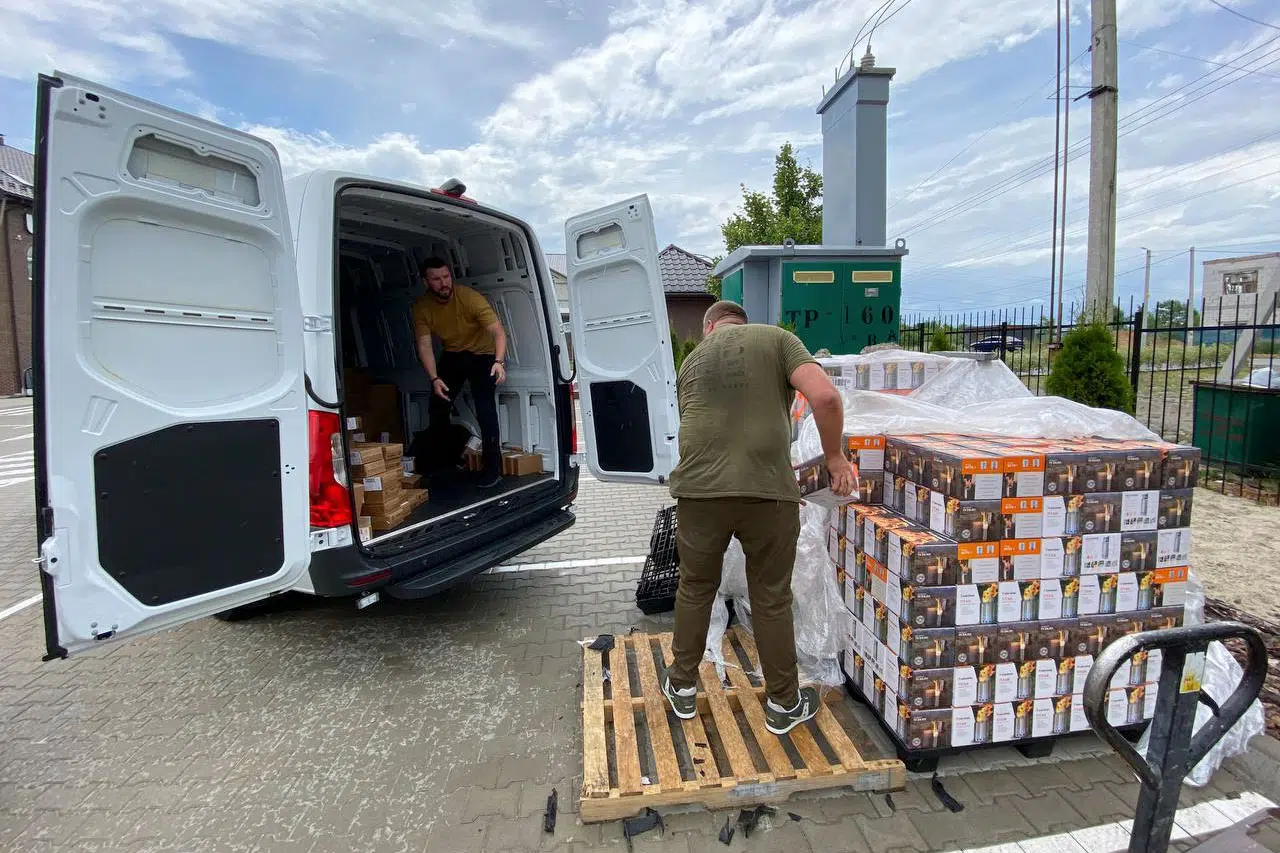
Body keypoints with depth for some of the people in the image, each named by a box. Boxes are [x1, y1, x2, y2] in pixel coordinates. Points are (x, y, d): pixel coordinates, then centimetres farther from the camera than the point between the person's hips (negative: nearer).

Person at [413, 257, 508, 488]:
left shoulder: (470, 298, -27)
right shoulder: (422, 307, -15)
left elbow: (498, 332, -32)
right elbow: (424, 345, -17)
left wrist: (499, 361, -50)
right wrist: (434, 379, -30)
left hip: (483, 354, -4)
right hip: (451, 355, 5)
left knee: (485, 408, -21)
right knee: (437, 407, 5)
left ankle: (493, 468, -13)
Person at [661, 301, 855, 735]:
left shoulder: (691, 361, 18)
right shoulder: (777, 338, 7)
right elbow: (825, 397, -10)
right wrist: (834, 455, 3)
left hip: (700, 490, 3)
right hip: (768, 490, -2)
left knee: (695, 590, 21)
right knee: (772, 599, 14)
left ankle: (683, 688, 38)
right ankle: (784, 704, 32)